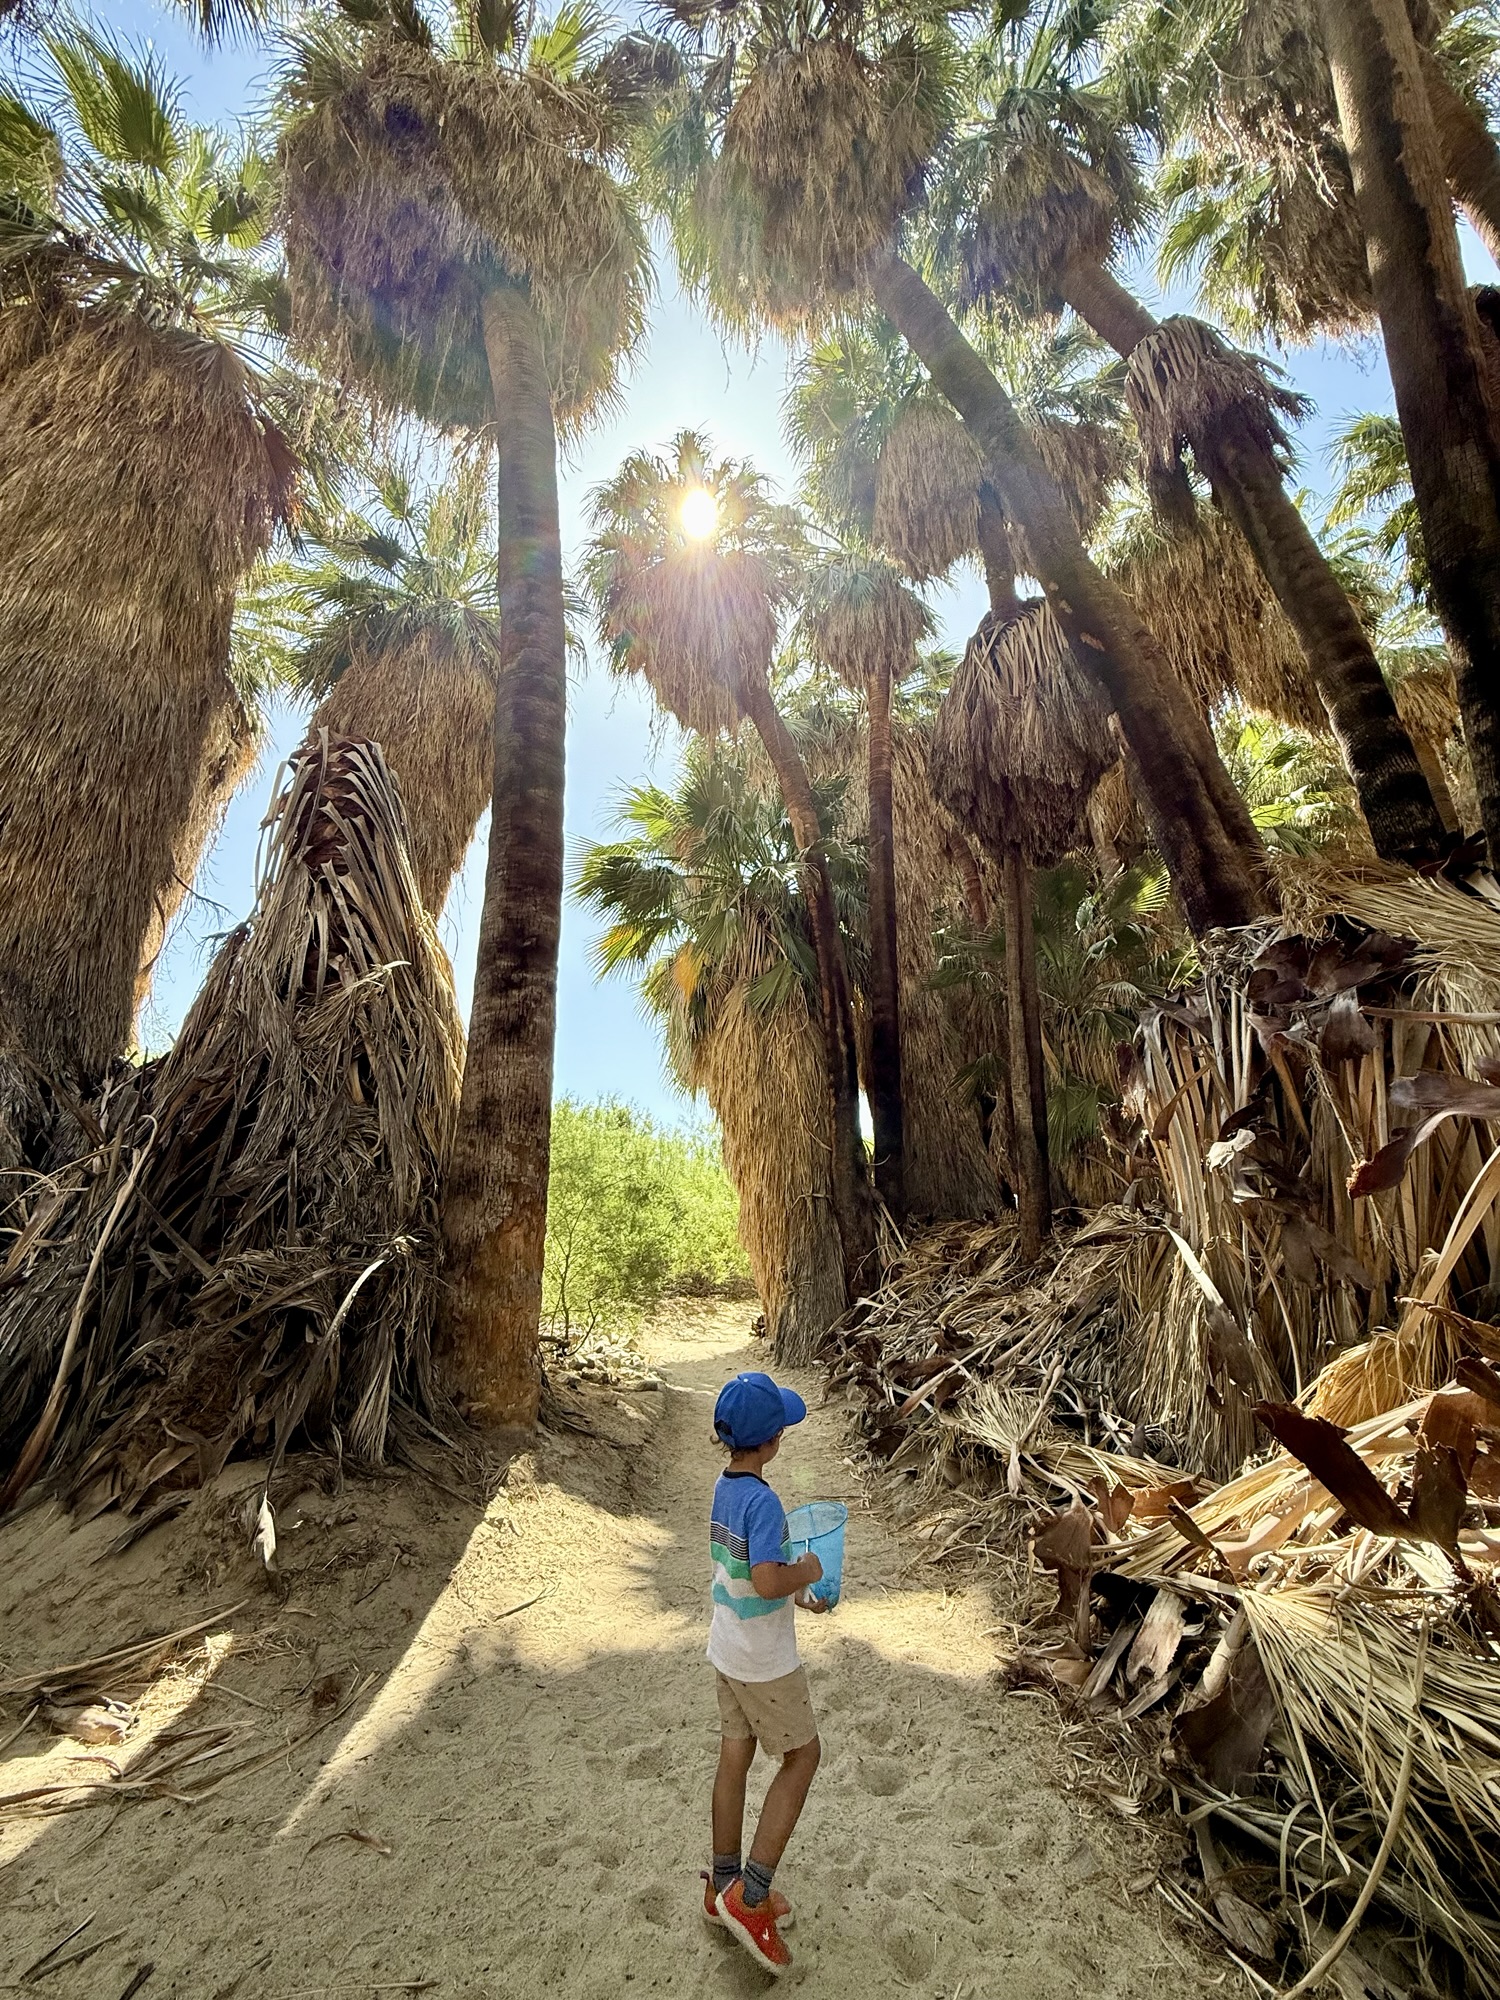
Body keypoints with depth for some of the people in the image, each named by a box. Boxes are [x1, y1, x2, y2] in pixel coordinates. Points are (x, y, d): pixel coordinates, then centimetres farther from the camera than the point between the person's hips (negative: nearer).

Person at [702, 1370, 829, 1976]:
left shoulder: (724, 1488, 0)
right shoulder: (762, 1500, -29)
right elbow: (768, 1580, -36)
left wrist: (794, 1590, 14)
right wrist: (808, 1571, -18)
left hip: (726, 1650, 8)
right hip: (765, 1662, -8)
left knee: (734, 1758, 19)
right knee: (802, 1755, 10)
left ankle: (724, 1887, 34)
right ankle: (750, 1897, 11)